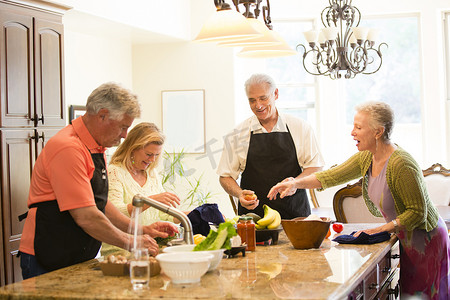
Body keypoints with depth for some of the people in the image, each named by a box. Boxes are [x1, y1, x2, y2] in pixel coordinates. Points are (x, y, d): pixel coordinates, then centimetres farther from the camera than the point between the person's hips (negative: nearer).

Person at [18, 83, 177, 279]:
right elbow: (86, 217, -23)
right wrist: (131, 243, -12)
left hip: (79, 260, 9)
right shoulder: (68, 149, -20)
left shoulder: (96, 148, 13)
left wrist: (141, 230, 12)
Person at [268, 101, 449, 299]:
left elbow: (417, 212, -23)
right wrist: (296, 183, -9)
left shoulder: (401, 164, -27)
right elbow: (332, 176, 3)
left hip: (427, 241, -8)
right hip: (407, 240, 8)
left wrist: (380, 230, -23)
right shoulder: (366, 158, -2)